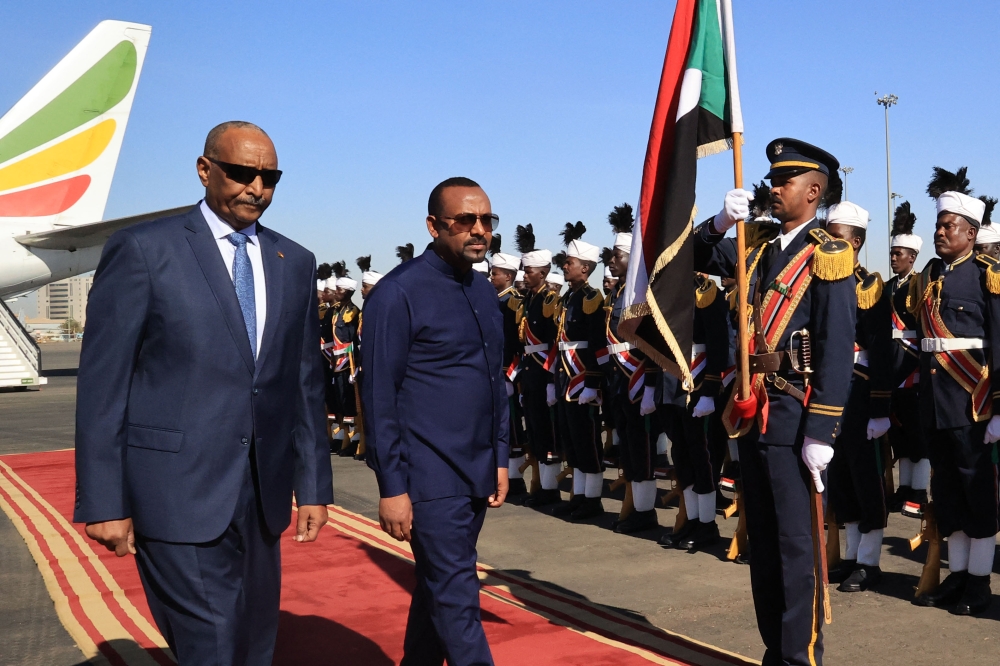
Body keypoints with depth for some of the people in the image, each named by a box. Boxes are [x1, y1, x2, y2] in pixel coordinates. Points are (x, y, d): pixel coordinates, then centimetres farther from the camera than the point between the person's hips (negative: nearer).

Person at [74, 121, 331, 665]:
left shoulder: (294, 262, 10)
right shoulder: (142, 249, -5)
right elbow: (102, 384, -6)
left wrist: (313, 486, 9)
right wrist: (104, 503, -9)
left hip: (260, 494, 6)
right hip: (177, 493, -5)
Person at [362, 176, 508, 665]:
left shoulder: (484, 291, 10)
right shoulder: (398, 293, -12)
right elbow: (379, 396, -13)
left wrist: (500, 458, 14)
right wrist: (392, 487, -14)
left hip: (477, 473, 7)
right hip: (430, 477, -7)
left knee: (437, 589, 18)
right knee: (456, 599, -2)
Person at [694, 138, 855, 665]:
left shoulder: (828, 255, -7)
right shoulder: (759, 250, 13)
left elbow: (837, 349, -13)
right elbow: (696, 258, 19)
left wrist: (821, 430, -19)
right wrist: (721, 222, -1)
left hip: (794, 414, -7)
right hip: (751, 411, 7)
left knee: (795, 543, -1)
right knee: (762, 540, 13)